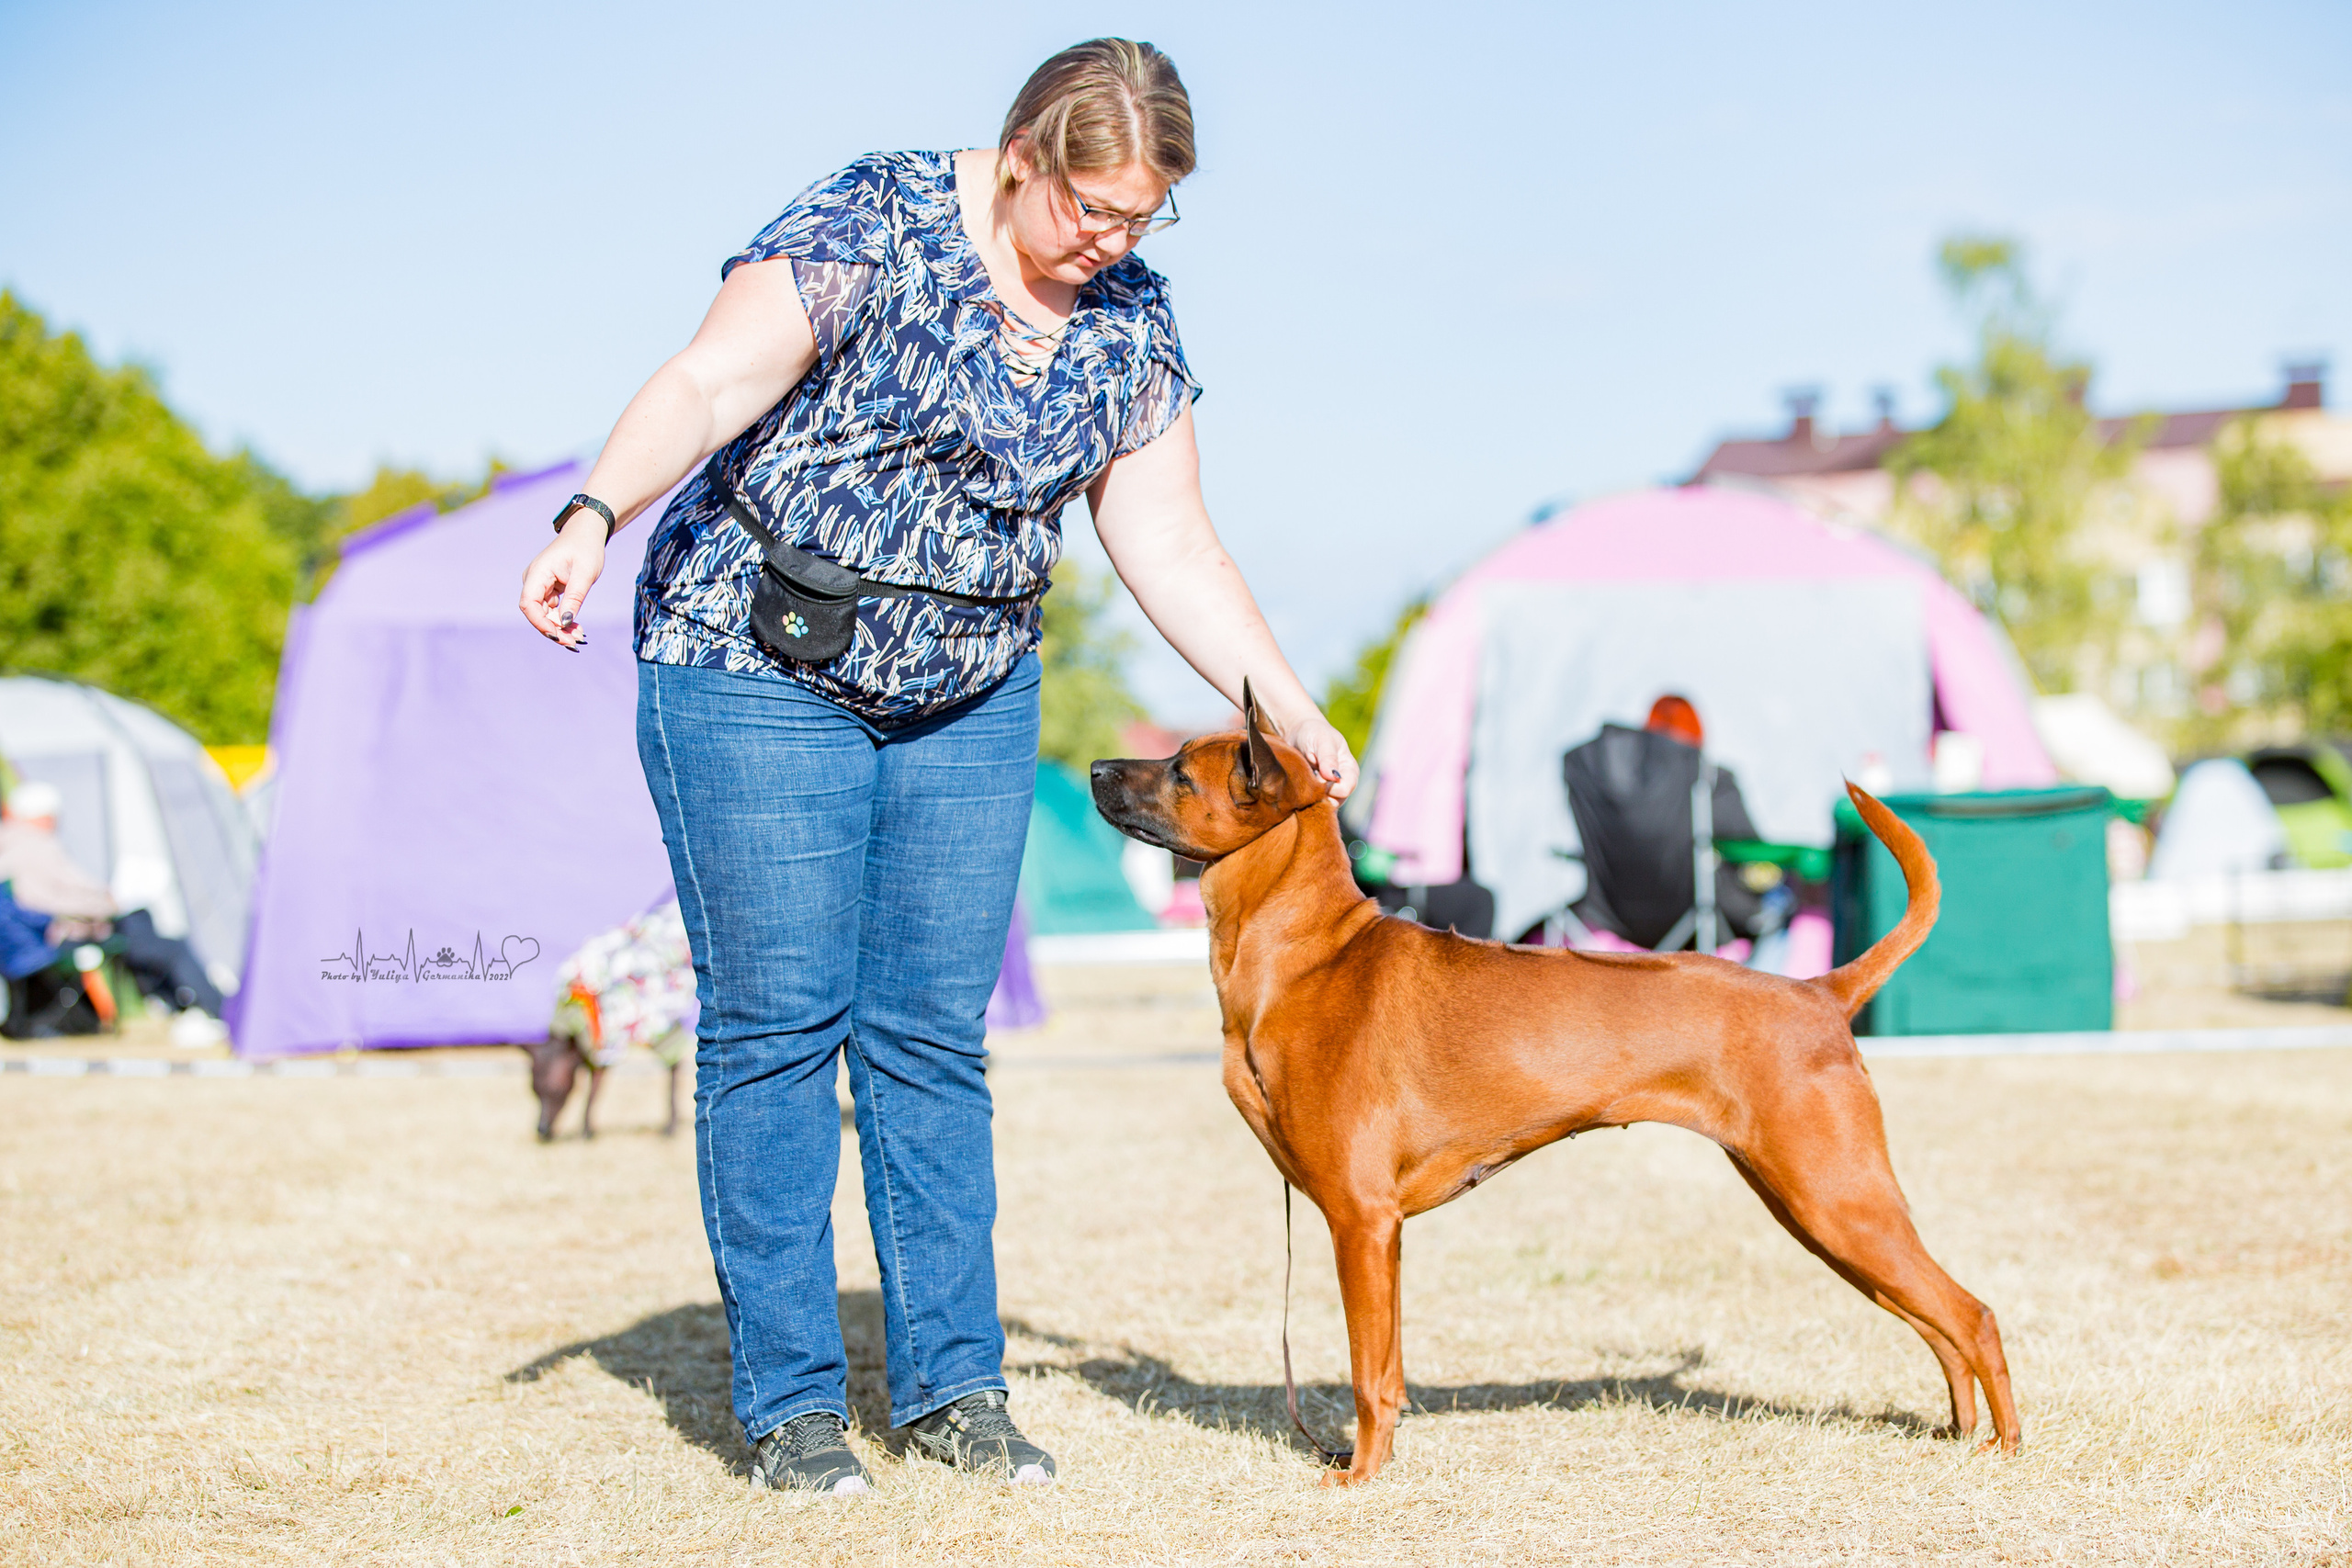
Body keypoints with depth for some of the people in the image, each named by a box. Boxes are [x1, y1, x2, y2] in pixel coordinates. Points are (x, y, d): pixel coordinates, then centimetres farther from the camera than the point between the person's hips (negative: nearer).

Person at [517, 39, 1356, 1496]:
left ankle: (950, 1380, 12)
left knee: (934, 1033, 4)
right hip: (759, 671, -5)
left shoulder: (1132, 322, 1)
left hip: (969, 701, 5)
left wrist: (1295, 718, 0)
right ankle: (789, 1396, 3)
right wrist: (594, 518, -41)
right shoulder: (874, 223, -15)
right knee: (778, 1022, -5)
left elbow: (1171, 547, 4)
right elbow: (710, 386, -25)